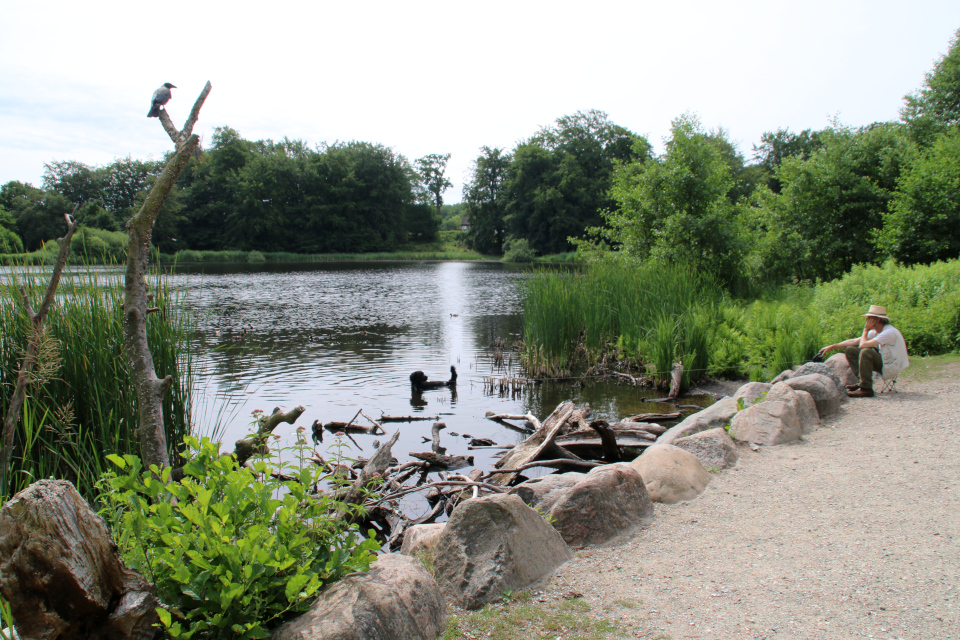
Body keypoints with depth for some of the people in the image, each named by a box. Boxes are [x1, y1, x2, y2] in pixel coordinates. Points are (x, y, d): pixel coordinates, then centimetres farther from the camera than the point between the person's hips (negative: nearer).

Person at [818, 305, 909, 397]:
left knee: (866, 352, -33)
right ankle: (862, 382, 0)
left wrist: (866, 330, -12)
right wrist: (831, 347, 4)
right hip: (882, 362, 9)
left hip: (891, 368, -9)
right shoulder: (875, 332, 5)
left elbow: (862, 345, -29)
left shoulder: (889, 332, -23)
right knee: (850, 350, 2)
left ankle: (866, 389, -27)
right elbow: (854, 341, 8)